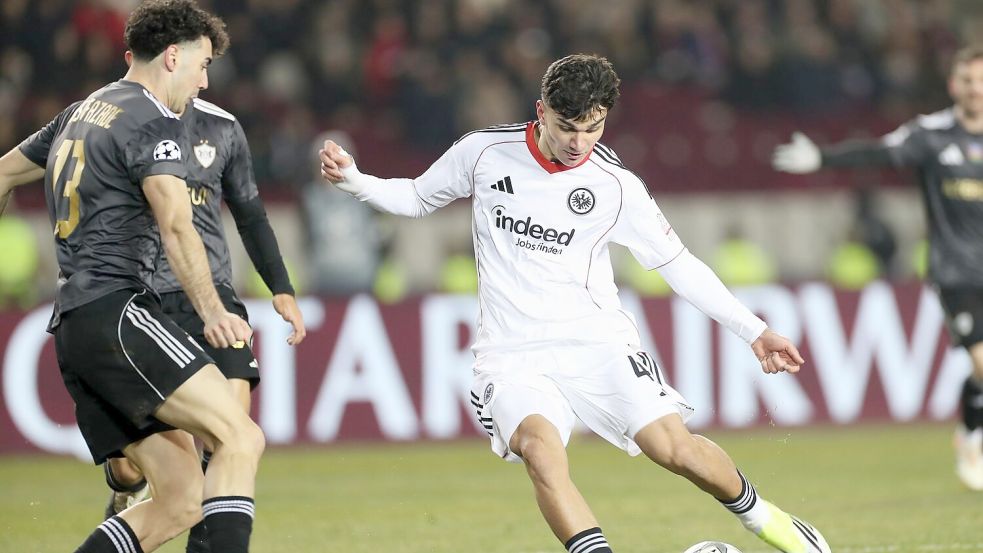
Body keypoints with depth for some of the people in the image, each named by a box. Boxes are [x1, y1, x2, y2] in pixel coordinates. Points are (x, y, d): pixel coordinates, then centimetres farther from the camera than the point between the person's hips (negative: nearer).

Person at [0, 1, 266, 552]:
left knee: (181, 498, 3)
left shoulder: (80, 114, 23)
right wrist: (212, 311, -32)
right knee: (241, 438, -19)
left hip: (73, 322, 9)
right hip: (116, 310, -9)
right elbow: (175, 225, -21)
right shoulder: (156, 123, -5)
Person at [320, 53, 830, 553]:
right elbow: (417, 198, 14)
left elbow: (677, 263, 5)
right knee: (539, 445, -30)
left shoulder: (616, 186, -4)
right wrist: (352, 180, -4)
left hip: (596, 342, 0)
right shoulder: (484, 152, -3)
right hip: (512, 354, 0)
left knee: (674, 447, -15)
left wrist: (752, 330, 3)